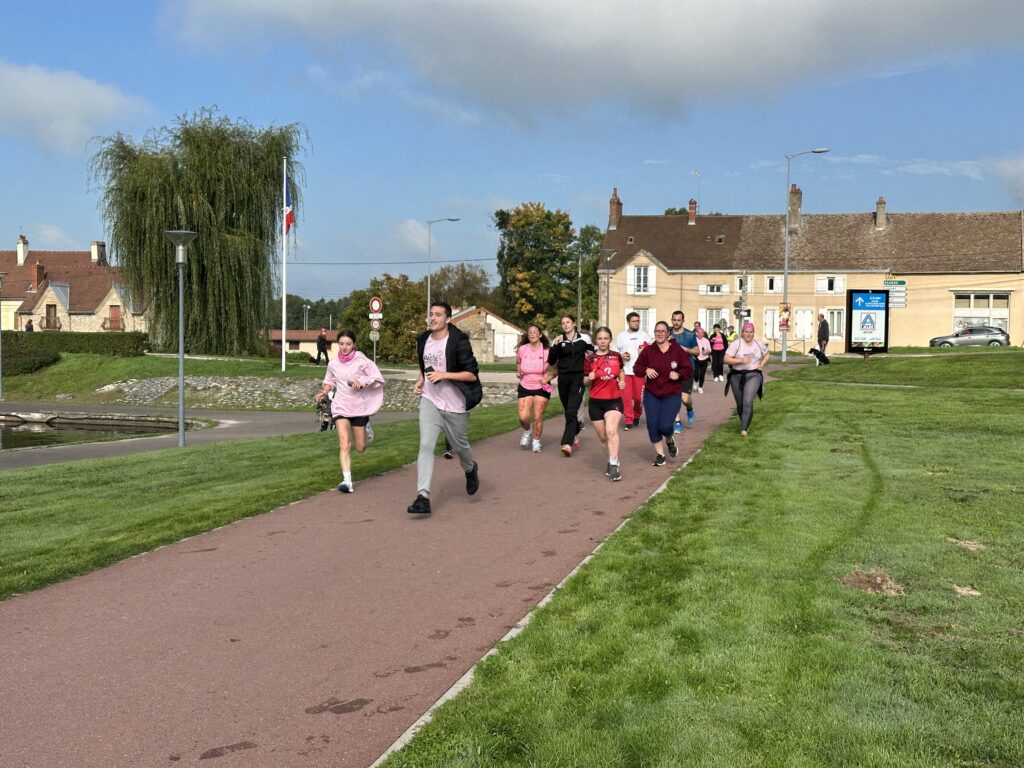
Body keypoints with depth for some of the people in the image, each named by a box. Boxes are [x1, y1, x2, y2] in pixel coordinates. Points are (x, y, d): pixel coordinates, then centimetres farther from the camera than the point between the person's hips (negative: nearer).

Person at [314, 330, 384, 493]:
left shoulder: (362, 361, -10)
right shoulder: (333, 364, -1)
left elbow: (379, 379, -10)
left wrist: (363, 382, -25)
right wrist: (324, 393, -2)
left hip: (359, 407, -1)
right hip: (340, 407, 1)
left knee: (360, 448, 11)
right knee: (344, 445, -15)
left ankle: (366, 428, 44)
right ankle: (347, 481, -16)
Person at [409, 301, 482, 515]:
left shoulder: (458, 342, -14)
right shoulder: (423, 340, 5)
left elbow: (472, 374, -16)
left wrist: (444, 375, -25)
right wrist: (420, 381, 4)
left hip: (455, 404, -4)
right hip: (429, 400, 4)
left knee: (459, 446, 14)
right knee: (425, 446, -13)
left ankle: (470, 470, 50)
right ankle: (423, 497, -17)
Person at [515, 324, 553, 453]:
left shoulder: (547, 350, -9)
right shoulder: (522, 349, -3)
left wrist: (549, 377, -12)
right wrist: (518, 372, 2)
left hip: (542, 388, -1)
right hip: (525, 387, 2)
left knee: (538, 417, -2)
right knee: (523, 417, -7)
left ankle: (536, 442, 20)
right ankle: (527, 431, 27)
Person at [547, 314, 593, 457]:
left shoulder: (584, 338, 2)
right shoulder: (558, 340, 5)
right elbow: (551, 361, 3)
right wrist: (554, 346, -10)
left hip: (578, 378, -3)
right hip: (563, 378, 3)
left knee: (571, 411, -15)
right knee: (568, 410, 13)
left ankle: (567, 444, -23)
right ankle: (575, 435, 37)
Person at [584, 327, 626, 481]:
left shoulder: (616, 356, 1)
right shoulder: (590, 359, -3)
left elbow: (621, 372, 20)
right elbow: (585, 382, 3)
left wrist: (622, 381, 0)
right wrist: (589, 378, -19)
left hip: (614, 400, -1)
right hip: (596, 402, 1)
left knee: (611, 431, -21)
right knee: (602, 436, 10)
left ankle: (614, 466, -21)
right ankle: (612, 460, 32)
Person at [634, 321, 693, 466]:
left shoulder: (678, 351, -5)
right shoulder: (648, 351, -1)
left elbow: (689, 370, 0)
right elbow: (637, 367, 7)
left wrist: (679, 374, -20)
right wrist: (646, 370, -14)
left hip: (672, 395, -2)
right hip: (651, 395, 2)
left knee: (665, 425, -14)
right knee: (652, 424, -3)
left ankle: (669, 440, 24)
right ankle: (660, 454, 16)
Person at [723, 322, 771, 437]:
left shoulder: (758, 344, 5)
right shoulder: (736, 344, -6)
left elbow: (767, 354, 24)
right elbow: (726, 359, -12)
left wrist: (762, 364, 6)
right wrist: (740, 360, -23)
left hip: (753, 375, 0)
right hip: (737, 376, 0)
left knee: (748, 402, -20)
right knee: (740, 403, 9)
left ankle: (744, 428, -17)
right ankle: (745, 424, 35)